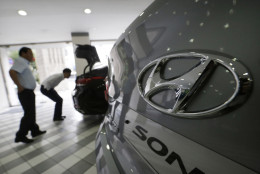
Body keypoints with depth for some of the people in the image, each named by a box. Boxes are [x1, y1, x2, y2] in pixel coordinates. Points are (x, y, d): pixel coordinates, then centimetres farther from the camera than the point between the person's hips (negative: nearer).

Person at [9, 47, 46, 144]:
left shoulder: (24, 63, 17)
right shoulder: (20, 61, -12)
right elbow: (12, 72, -29)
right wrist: (19, 86, -25)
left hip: (29, 92, 10)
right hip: (25, 92, -10)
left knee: (31, 114, 15)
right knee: (28, 115, -6)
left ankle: (35, 131, 27)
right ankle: (20, 136, 5)